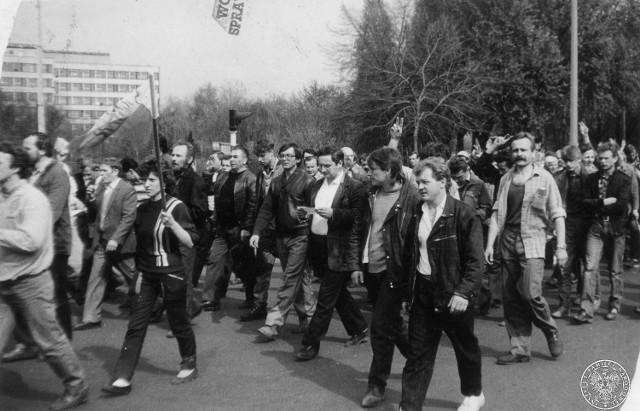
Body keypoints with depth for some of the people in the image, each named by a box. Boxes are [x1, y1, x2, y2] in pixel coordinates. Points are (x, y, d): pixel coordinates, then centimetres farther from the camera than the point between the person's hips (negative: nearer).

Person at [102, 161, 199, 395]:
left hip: (171, 274, -5)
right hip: (147, 275, 5)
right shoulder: (142, 209, 8)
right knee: (135, 325, 1)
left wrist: (173, 225, -29)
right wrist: (138, 271, 14)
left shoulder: (176, 207, -9)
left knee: (178, 322, 7)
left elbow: (191, 242, -14)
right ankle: (123, 379, 4)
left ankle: (189, 366, 28)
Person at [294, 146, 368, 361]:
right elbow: (311, 209, 23)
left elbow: (357, 216, -16)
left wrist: (333, 213, -25)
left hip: (339, 250, -8)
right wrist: (307, 212, 1)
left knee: (326, 299, -4)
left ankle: (310, 343, 3)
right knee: (338, 292, 19)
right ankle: (359, 330, 36)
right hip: (319, 246, 8)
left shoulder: (354, 188, -9)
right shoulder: (318, 185, 14)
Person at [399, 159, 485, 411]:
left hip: (453, 294, -4)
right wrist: (408, 290, 9)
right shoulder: (416, 213, 4)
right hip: (422, 292, 4)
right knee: (418, 352, 7)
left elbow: (475, 260, -14)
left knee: (465, 347, 16)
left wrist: (463, 292, -22)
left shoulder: (463, 215, -13)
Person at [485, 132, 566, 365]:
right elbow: (497, 213, 9)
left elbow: (557, 214, -1)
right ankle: (519, 349, 16)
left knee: (530, 293, -15)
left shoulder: (544, 178, 0)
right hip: (508, 241, 4)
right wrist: (490, 244, 3)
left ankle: (551, 331, 15)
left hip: (532, 242, -4)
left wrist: (561, 246, -7)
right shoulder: (506, 179, 11)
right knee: (511, 298, 5)